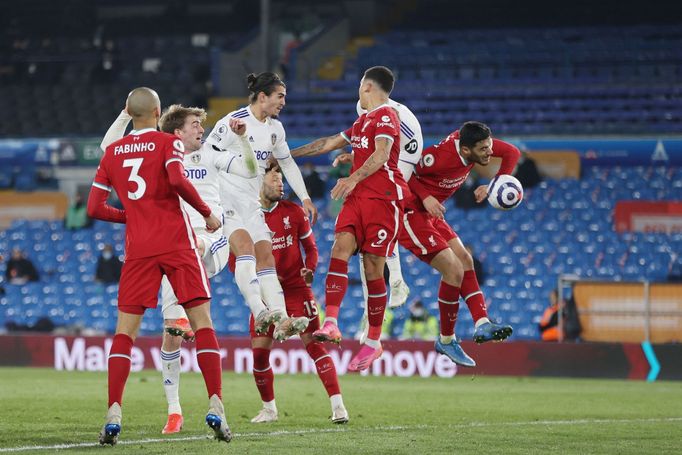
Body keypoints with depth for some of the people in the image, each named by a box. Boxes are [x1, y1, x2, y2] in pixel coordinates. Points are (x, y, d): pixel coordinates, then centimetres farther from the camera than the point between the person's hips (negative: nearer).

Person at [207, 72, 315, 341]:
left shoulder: (275, 128, 12)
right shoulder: (233, 122, -13)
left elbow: (287, 164, 24)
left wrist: (305, 198, 18)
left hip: (251, 203, 8)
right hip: (226, 197, -8)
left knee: (265, 256, -4)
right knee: (245, 247, -26)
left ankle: (281, 320, -14)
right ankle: (260, 313, -40)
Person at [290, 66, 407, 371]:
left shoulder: (385, 116, -5)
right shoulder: (362, 121, 25)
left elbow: (381, 154, -20)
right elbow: (330, 143, 36)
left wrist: (353, 179, -33)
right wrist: (290, 154, 39)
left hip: (383, 198, -8)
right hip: (357, 197, 8)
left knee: (372, 268, -5)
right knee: (340, 248, -15)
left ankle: (373, 341, 5)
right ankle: (331, 323, -27)